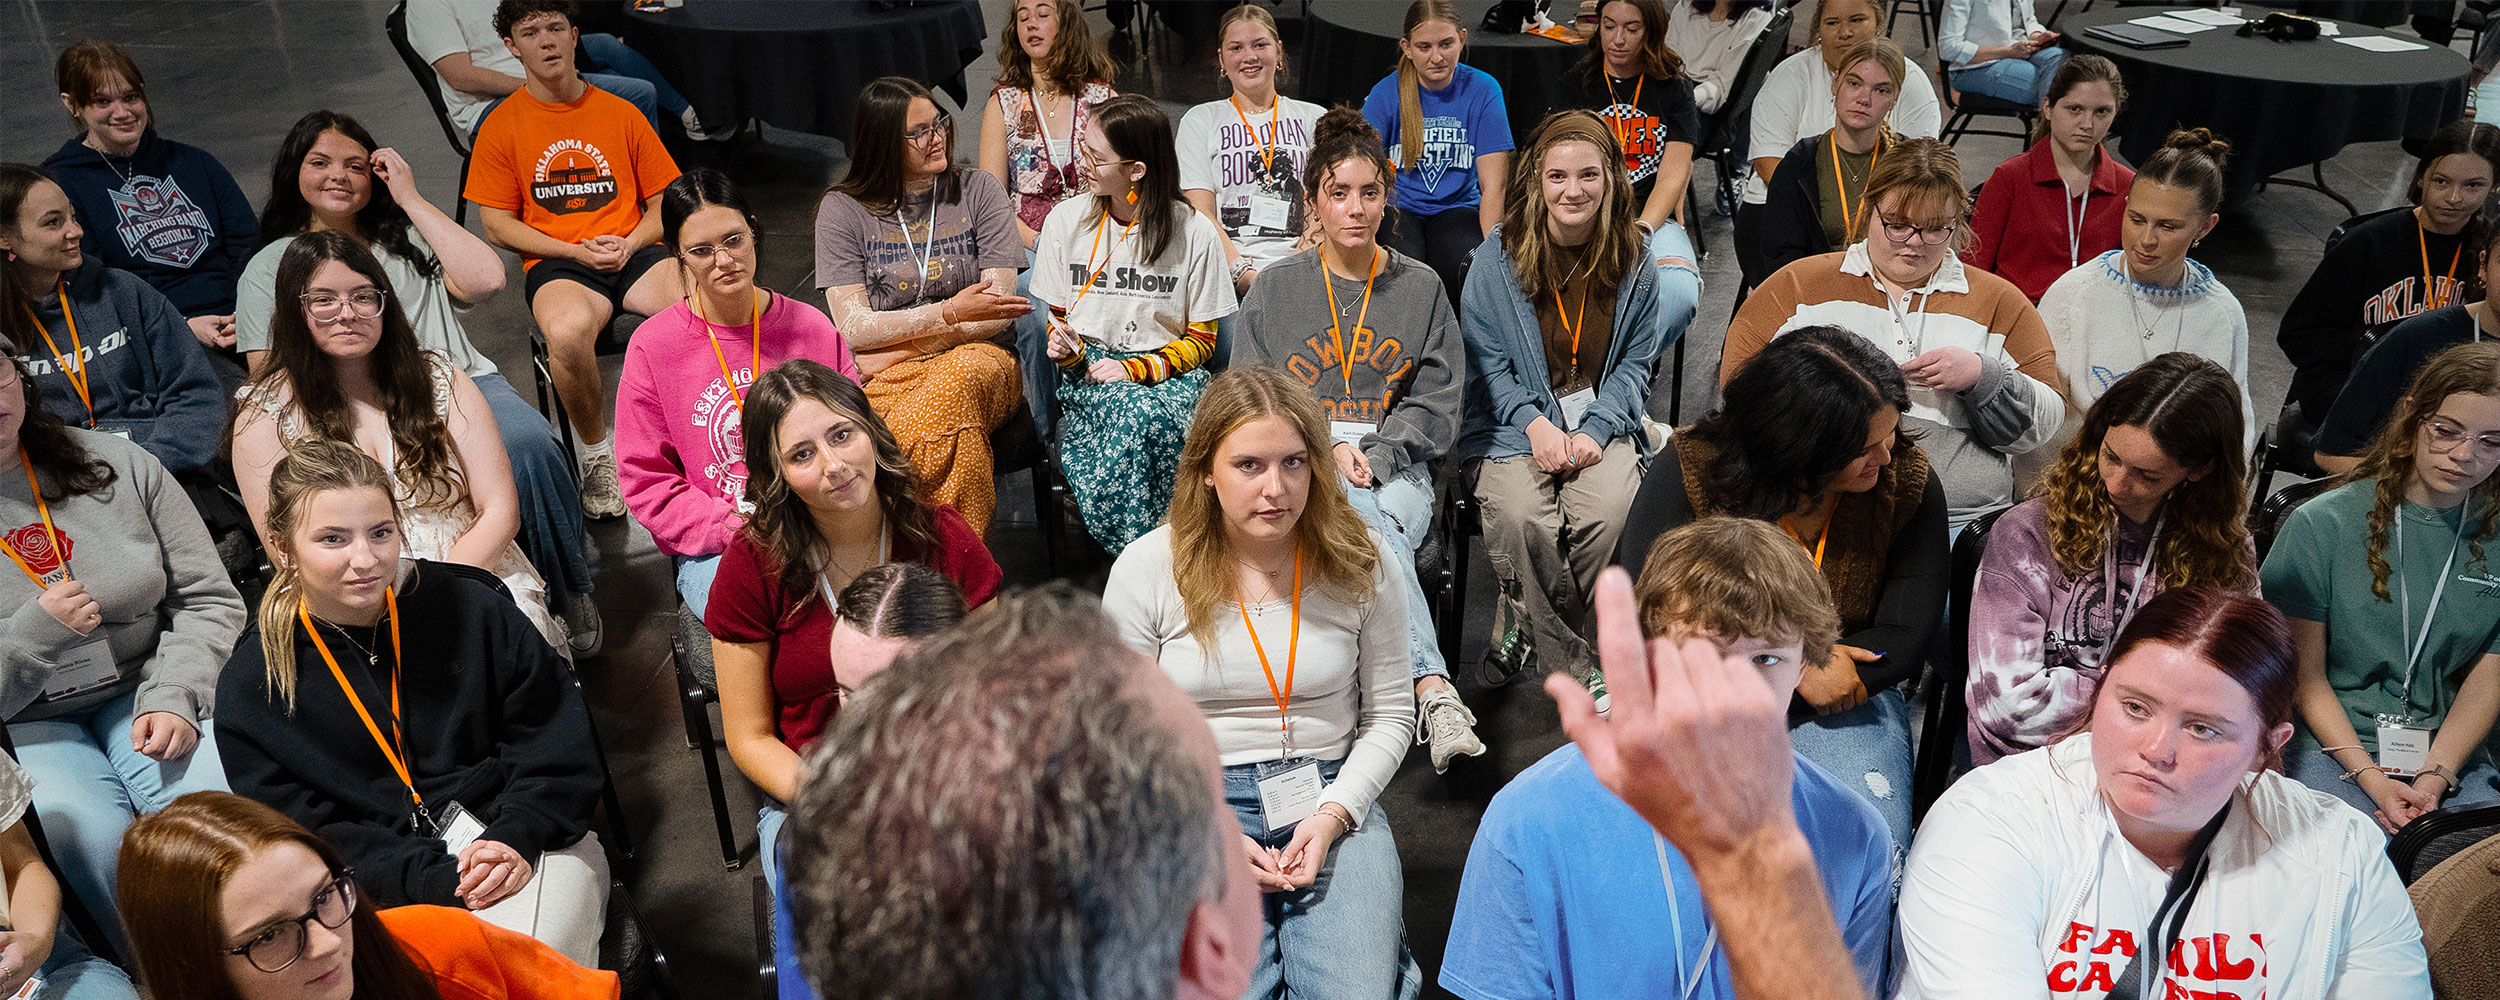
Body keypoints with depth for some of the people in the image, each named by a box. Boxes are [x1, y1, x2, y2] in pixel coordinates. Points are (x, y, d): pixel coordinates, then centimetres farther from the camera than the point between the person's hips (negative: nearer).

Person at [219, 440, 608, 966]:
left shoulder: (471, 607, 2)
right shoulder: (251, 686, 1)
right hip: (390, 893, 0)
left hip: (520, 844, 0)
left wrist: (514, 840, -13)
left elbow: (557, 740, 3)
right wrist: (436, 883, -16)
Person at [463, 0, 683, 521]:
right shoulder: (501, 125, 7)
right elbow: (497, 224, 5)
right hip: (556, 264, -1)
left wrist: (629, 243, -7)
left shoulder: (621, 113, 13)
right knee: (568, 332, -38)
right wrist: (579, 250, -8)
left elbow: (664, 203, 15)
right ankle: (597, 454, -11)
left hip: (632, 253, 2)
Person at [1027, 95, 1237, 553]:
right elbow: (1055, 317, 14)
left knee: (1158, 418, -37)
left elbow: (1201, 339, 3)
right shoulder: (1066, 219, 5)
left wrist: (1138, 369, -14)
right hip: (1086, 368, 1)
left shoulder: (1195, 233, -2)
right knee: (1133, 412, -34)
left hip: (1166, 369, -1)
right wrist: (1065, 348, -10)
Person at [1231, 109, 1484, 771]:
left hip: (1397, 464, 1)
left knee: (1377, 525, -35)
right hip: (1300, 461, -1)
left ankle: (1420, 697, -41)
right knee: (1370, 527, -36)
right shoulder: (1274, 291, 12)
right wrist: (1326, 448, -10)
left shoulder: (1421, 288, 14)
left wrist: (1374, 455, -9)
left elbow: (1436, 404, 9)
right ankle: (1435, 690, -46)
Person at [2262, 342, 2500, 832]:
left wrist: (2434, 777, -10)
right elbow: (2305, 672, -4)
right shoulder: (2323, 524, -6)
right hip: (2329, 744, -3)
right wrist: (2368, 776, -12)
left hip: (2449, 754, 3)